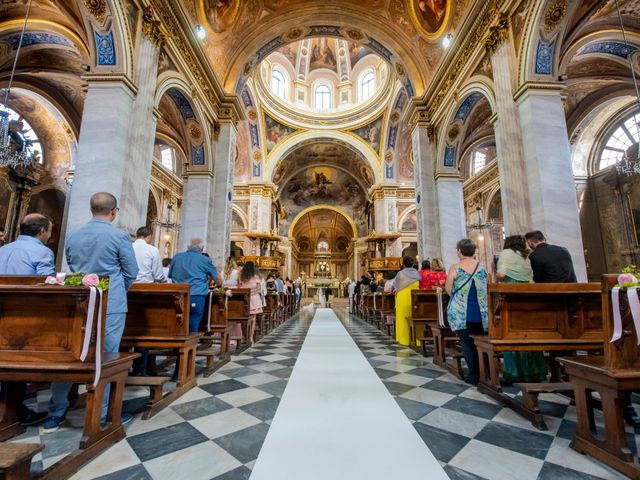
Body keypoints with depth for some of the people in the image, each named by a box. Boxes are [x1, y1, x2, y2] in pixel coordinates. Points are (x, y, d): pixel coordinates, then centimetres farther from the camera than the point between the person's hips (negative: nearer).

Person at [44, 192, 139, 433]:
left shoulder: (71, 236, 5)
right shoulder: (120, 236, -11)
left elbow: (72, 267, 17)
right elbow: (131, 272, -5)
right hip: (110, 305, -5)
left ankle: (55, 414, 29)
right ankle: (101, 416, 16)